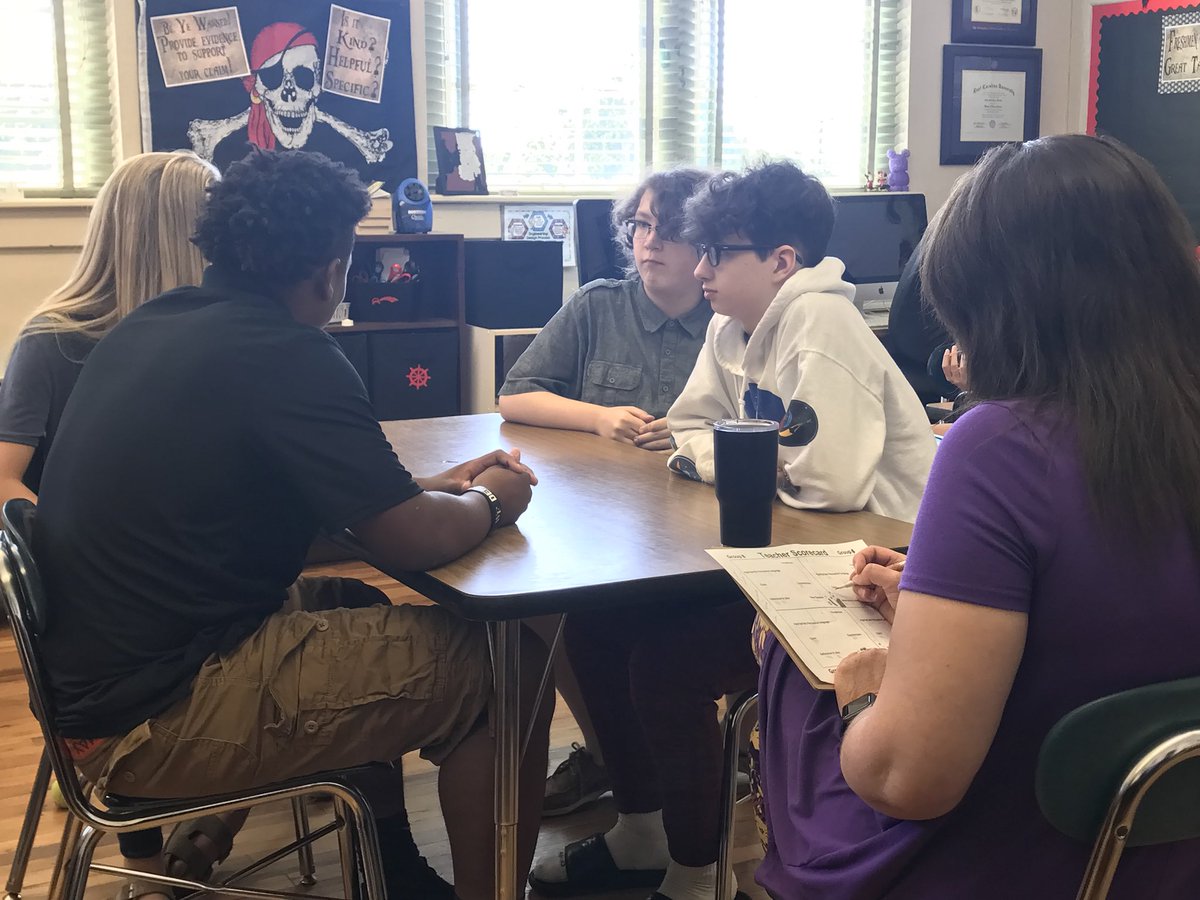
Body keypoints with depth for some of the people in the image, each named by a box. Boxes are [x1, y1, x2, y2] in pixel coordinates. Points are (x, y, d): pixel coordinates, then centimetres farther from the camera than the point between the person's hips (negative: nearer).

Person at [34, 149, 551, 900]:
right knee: (509, 669, -4)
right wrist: (486, 501, 3)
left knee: (360, 608, 27)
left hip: (93, 678, 10)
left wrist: (432, 485, 17)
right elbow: (415, 541, -17)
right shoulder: (283, 353, -18)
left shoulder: (150, 326, 8)